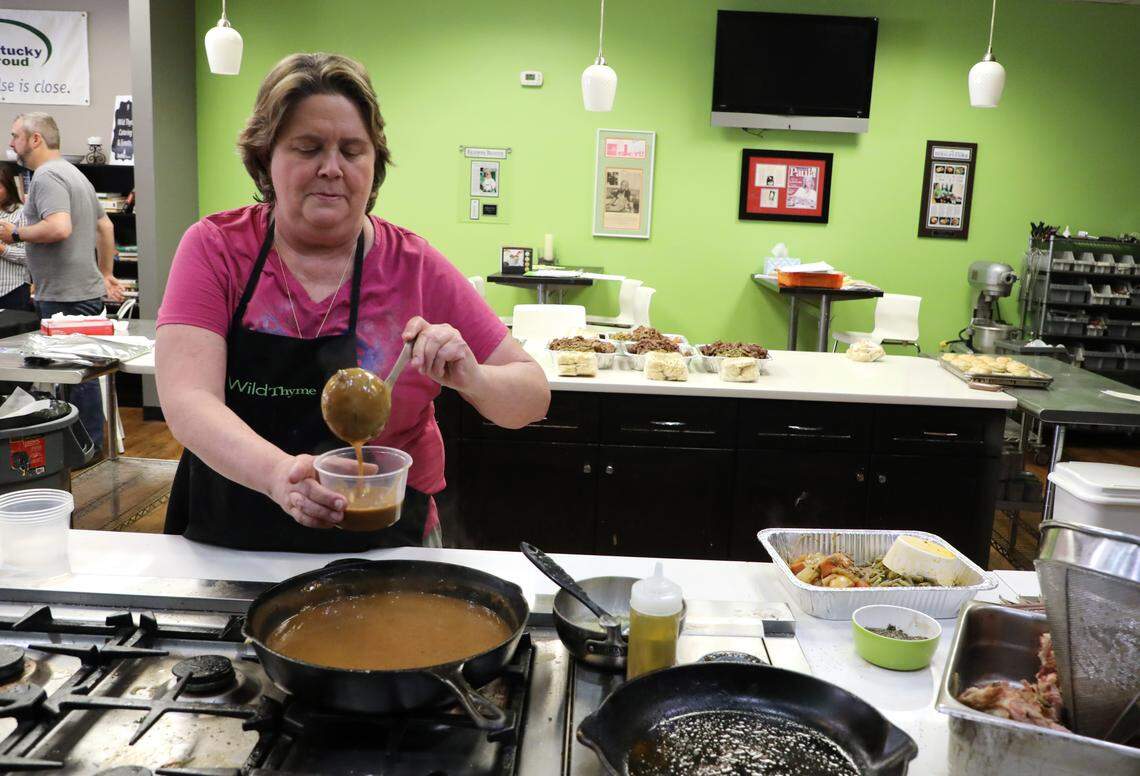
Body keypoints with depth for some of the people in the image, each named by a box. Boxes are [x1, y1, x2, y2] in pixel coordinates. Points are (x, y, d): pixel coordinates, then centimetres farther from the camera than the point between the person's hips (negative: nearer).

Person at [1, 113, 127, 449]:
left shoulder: (46, 176, -11)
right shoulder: (73, 173, 21)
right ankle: (92, 443, 17)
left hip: (65, 298, -10)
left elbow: (59, 227, -27)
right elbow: (105, 226, 27)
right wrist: (106, 274, 31)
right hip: (86, 291, 10)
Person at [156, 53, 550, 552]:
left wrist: (471, 379, -21)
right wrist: (279, 473, -34)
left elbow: (533, 397, 1)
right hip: (225, 543, 1)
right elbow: (186, 399, -16)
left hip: (378, 551, 0)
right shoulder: (215, 248, -3)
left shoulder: (415, 267, -3)